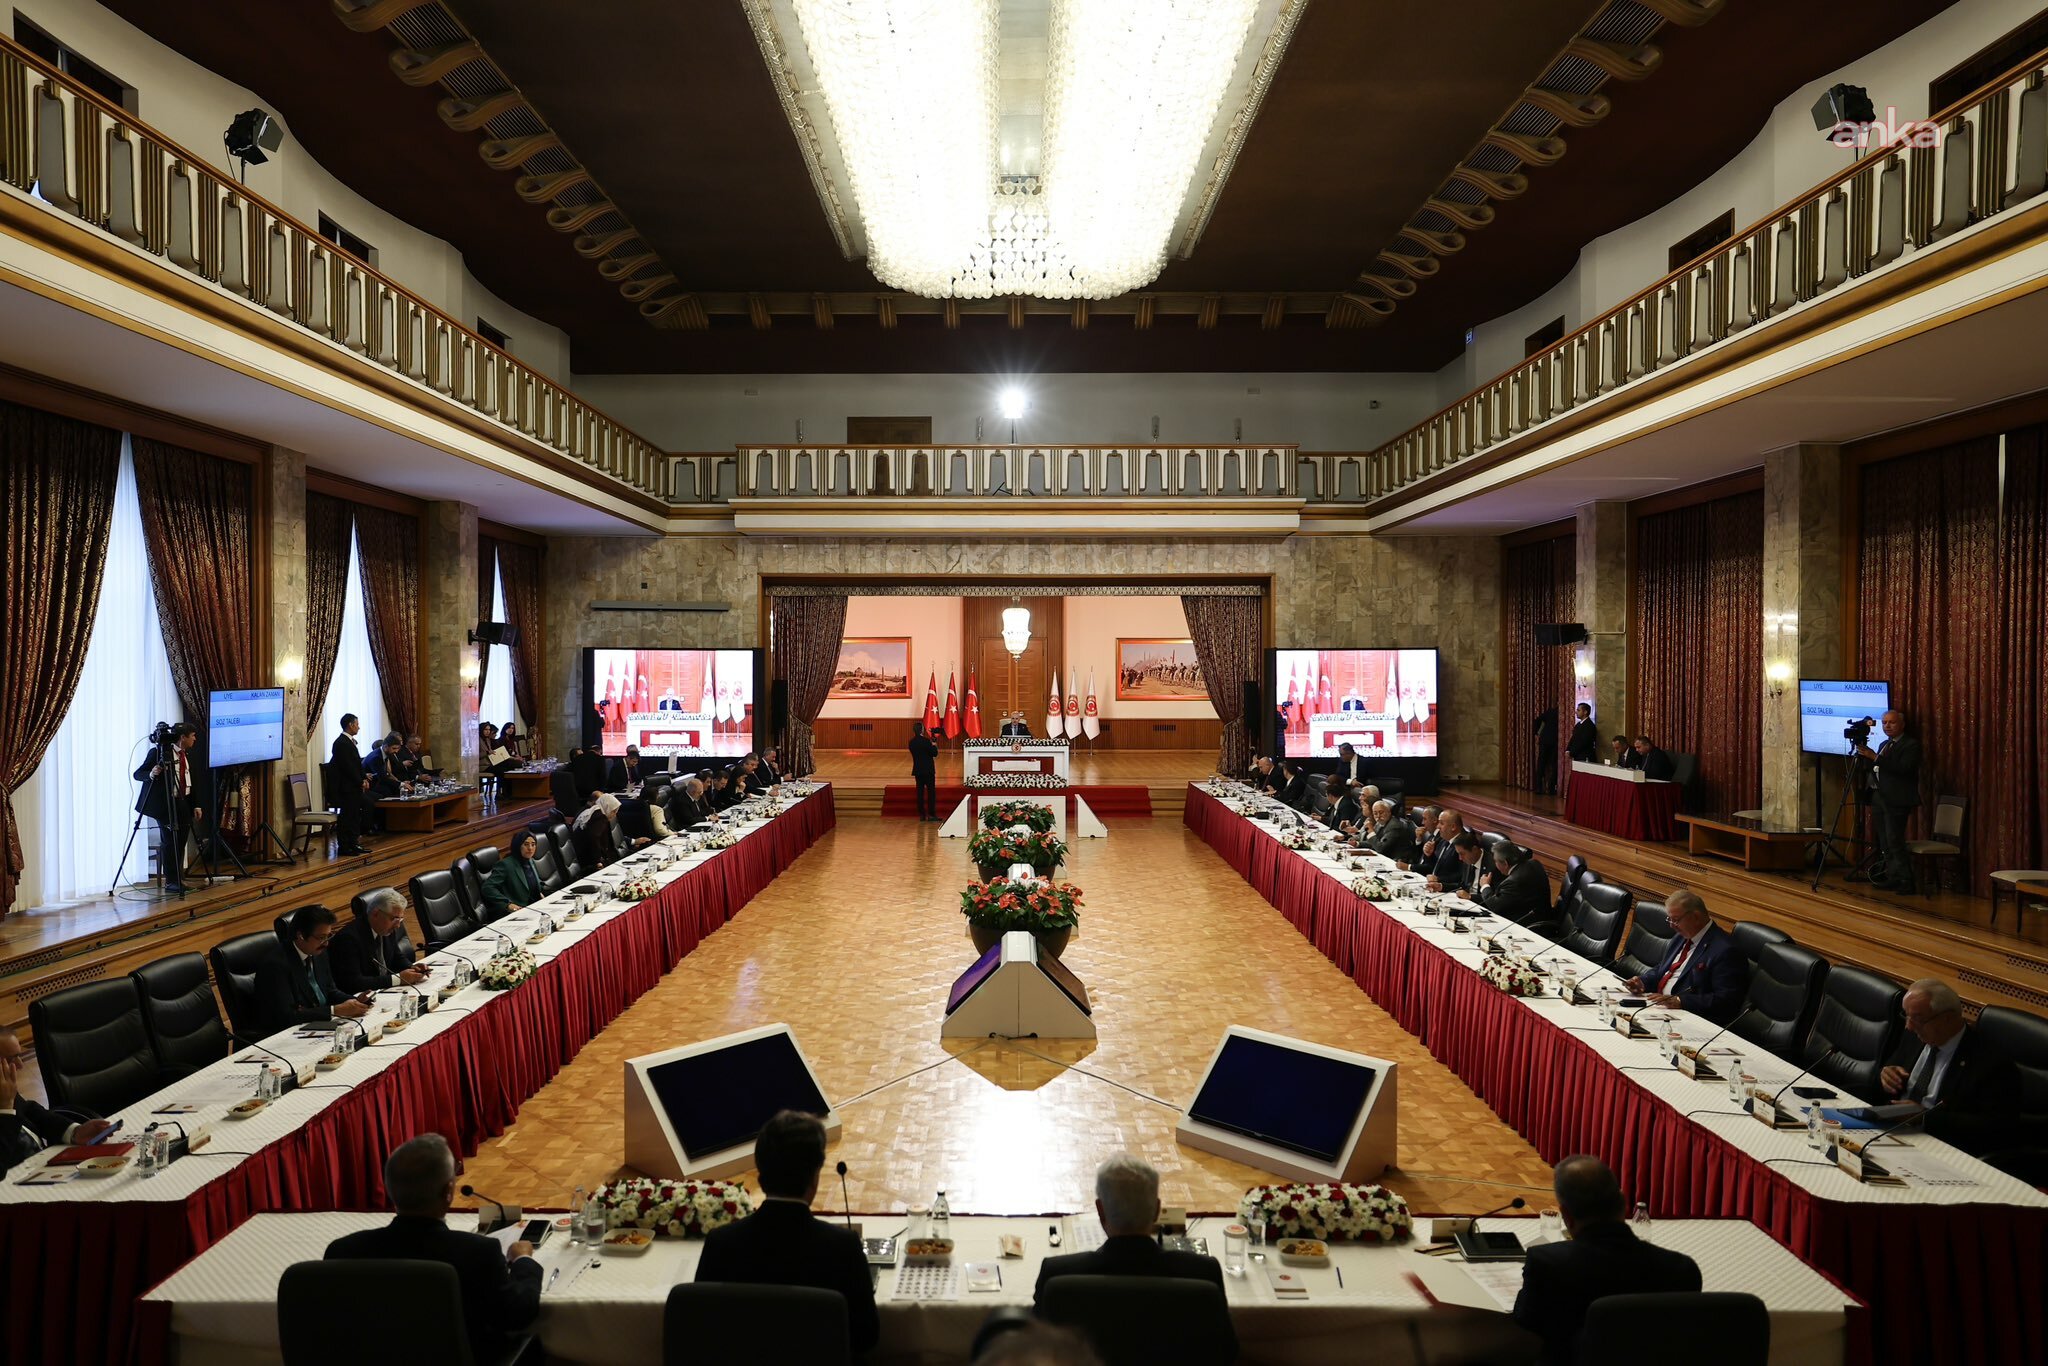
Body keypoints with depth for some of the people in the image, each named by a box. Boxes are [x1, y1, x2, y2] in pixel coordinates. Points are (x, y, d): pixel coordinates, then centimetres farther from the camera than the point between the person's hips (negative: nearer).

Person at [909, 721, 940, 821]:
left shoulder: (911, 742, 3)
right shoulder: (926, 741, -16)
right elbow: (935, 753, -14)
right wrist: (934, 746, 5)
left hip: (917, 770, 5)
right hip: (928, 770, -5)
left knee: (920, 792, 7)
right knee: (931, 792, 2)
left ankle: (921, 814, 8)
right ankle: (931, 814, 0)